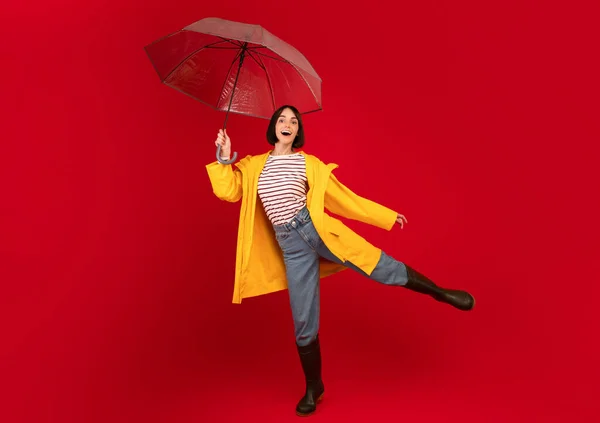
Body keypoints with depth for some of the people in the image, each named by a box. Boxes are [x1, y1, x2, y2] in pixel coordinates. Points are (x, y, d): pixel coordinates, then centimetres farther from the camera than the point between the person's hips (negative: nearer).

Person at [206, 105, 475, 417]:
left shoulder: (309, 164, 7)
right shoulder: (254, 165, 12)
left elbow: (344, 197, 9)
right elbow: (227, 191, 3)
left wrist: (387, 216, 10)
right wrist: (225, 158, -3)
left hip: (316, 229, -1)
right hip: (291, 246, 1)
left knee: (384, 268, -7)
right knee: (304, 323, 6)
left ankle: (439, 291, 18)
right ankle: (313, 388, 25)